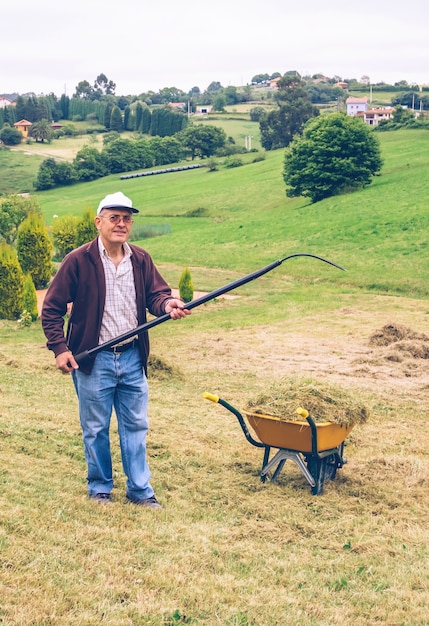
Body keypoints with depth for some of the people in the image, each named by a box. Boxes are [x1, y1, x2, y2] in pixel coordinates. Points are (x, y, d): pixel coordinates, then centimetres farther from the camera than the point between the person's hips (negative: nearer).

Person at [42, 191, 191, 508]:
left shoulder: (141, 259, 4)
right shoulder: (78, 261, -9)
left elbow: (156, 293, 3)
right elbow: (52, 308, -6)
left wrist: (167, 304, -21)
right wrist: (59, 348, -13)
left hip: (132, 357, 4)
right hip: (92, 360, -4)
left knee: (136, 426, 11)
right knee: (96, 429, 9)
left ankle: (140, 489, 22)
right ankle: (99, 488, 26)